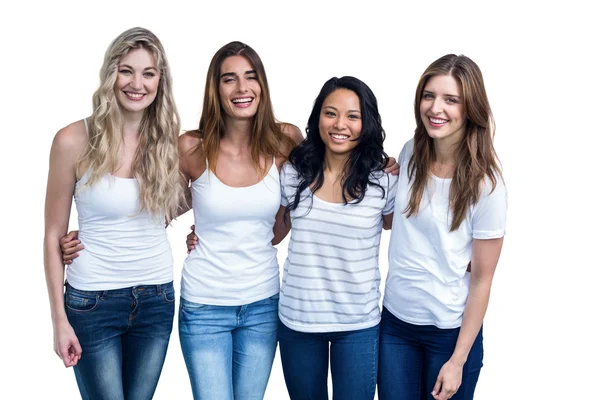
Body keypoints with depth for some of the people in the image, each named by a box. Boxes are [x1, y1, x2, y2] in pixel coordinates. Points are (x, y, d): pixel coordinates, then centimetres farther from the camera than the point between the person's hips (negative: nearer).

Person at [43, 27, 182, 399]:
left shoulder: (170, 140, -2)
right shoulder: (74, 141, -11)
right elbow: (54, 235, -6)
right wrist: (60, 319, -6)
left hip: (157, 298, 3)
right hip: (93, 300, -3)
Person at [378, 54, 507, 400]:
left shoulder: (486, 184, -16)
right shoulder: (410, 154, -3)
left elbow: (481, 279, -12)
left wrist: (458, 360, -11)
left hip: (450, 330, -4)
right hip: (395, 320, 4)